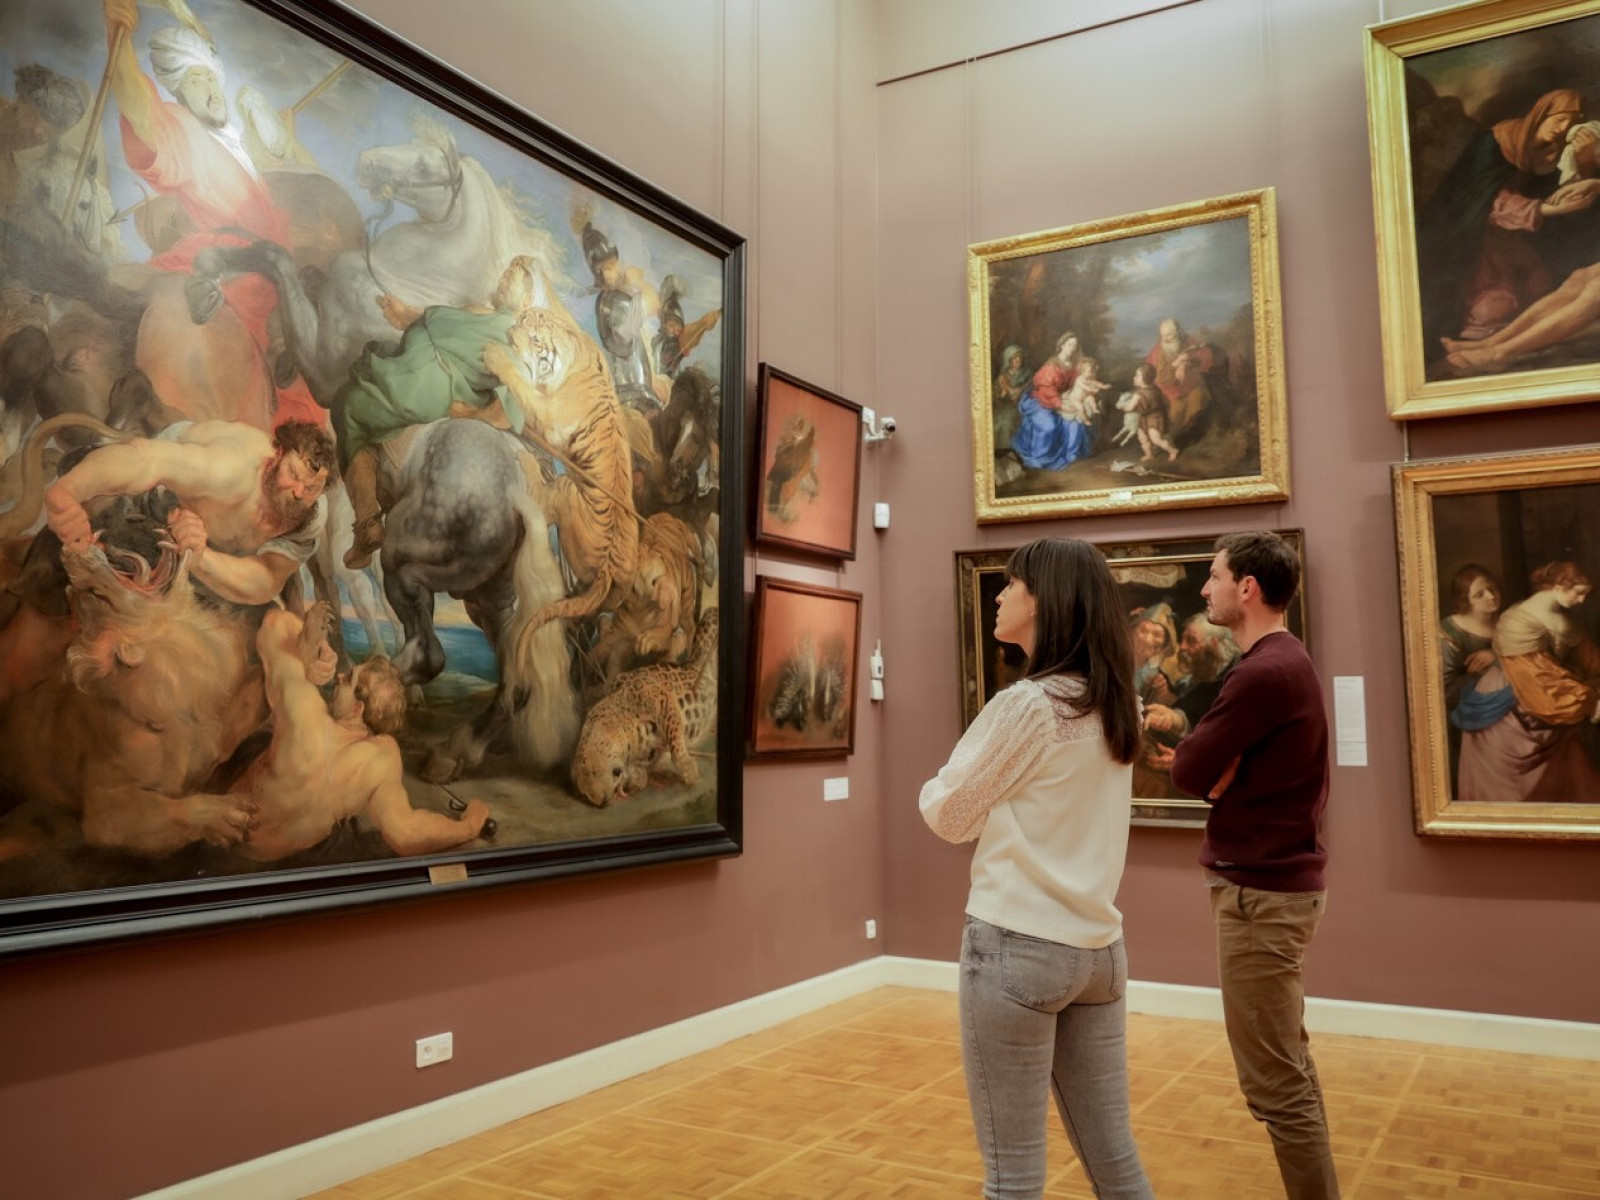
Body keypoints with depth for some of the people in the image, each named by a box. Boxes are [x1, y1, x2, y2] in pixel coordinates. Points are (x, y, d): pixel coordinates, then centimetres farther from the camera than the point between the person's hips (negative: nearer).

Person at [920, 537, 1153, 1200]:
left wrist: (938, 787, 13)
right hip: (1098, 946, 8)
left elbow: (950, 816, -6)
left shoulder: (1025, 704, -15)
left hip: (1017, 945, -7)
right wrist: (979, 789, 13)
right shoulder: (1111, 705, 8)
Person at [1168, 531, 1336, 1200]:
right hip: (1278, 879, 10)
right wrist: (1225, 768, -10)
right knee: (1290, 1067, 19)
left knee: (1275, 1085, -3)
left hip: (1260, 890, -10)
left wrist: (1220, 766, 2)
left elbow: (1189, 772, -15)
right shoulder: (1286, 662, 11)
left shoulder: (1262, 672, -21)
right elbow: (1225, 772, 9)